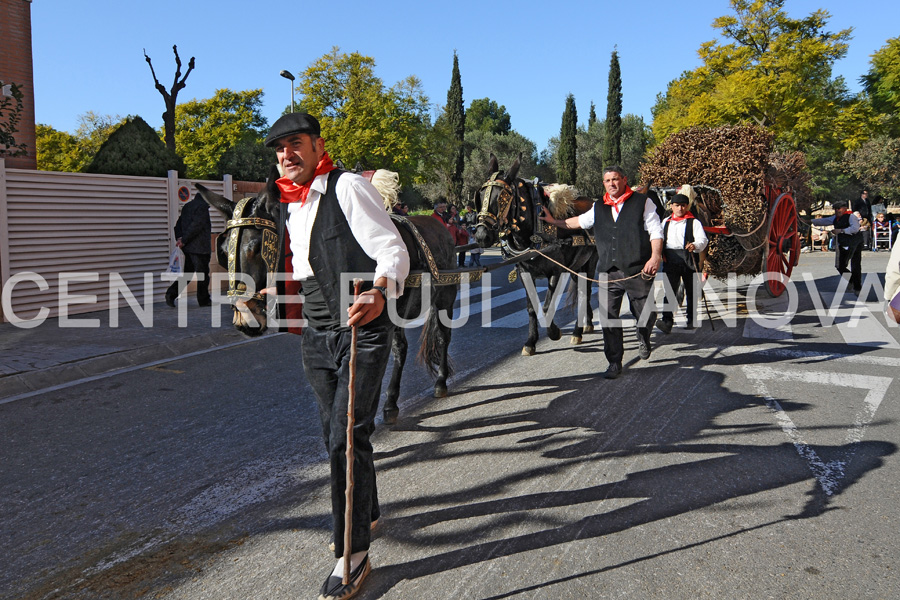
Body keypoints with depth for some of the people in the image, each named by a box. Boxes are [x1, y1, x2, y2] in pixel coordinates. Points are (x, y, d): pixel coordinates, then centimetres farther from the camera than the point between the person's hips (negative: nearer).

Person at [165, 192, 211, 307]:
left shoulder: (187, 206, 16)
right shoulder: (203, 207, -12)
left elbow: (179, 223, 14)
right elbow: (196, 225, -20)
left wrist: (179, 238, 4)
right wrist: (183, 240, -16)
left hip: (188, 247, 8)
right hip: (199, 247, -8)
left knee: (188, 272, 14)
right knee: (203, 274, 2)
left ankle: (171, 293, 3)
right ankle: (204, 300, 10)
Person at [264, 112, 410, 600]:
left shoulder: (347, 187, -11)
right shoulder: (288, 205, 12)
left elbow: (393, 251, -20)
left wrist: (379, 291, -37)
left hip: (362, 331, -7)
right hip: (316, 336, 8)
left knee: (346, 438, -10)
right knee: (335, 435, 17)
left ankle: (353, 554, 3)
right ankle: (367, 512, 41)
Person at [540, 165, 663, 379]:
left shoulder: (643, 202, 3)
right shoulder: (598, 208, 15)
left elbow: (655, 231, -2)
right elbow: (578, 222, 30)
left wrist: (655, 256, -16)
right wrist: (553, 220, 27)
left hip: (638, 271, -3)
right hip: (608, 273, 3)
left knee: (646, 314, 8)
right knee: (608, 319, 1)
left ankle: (643, 337, 43)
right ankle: (614, 363, 13)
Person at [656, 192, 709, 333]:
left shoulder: (694, 222, 4)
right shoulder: (666, 222, 18)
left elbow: (702, 239, -8)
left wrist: (695, 245, -28)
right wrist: (661, 254, 12)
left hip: (689, 259, -2)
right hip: (670, 260, 2)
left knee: (691, 291, 7)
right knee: (669, 290, -10)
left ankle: (692, 320, 18)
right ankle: (667, 321, -17)